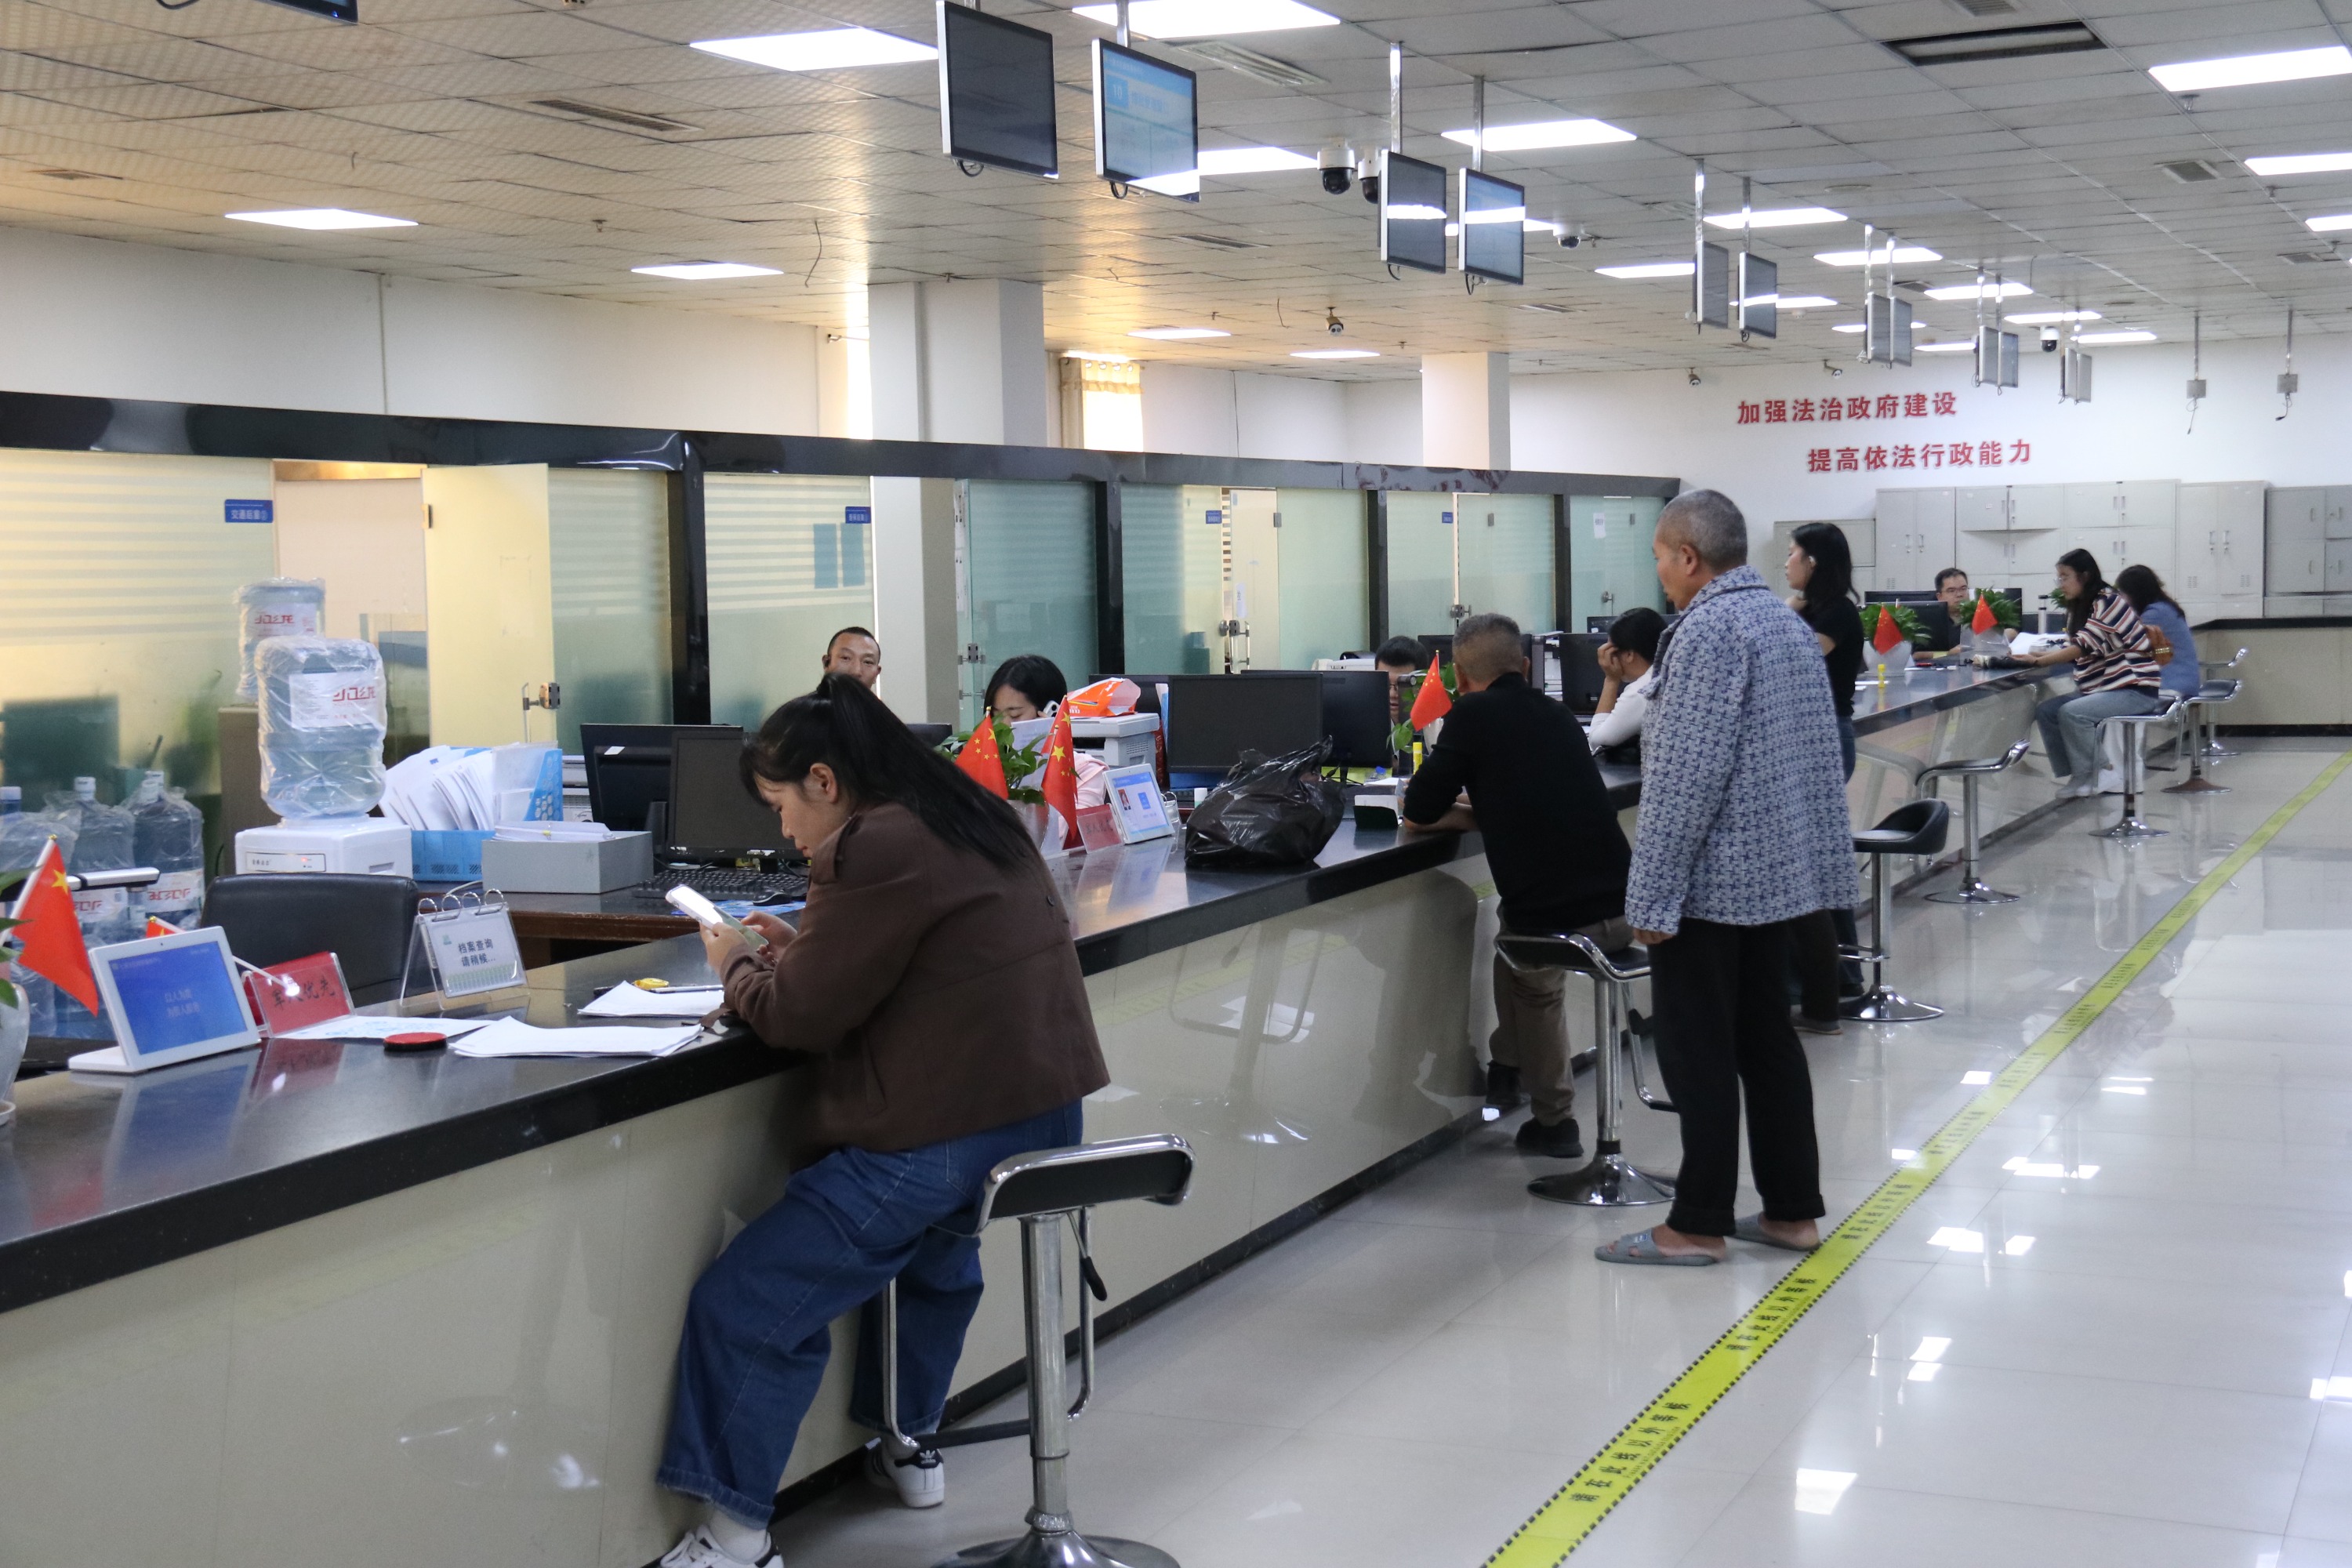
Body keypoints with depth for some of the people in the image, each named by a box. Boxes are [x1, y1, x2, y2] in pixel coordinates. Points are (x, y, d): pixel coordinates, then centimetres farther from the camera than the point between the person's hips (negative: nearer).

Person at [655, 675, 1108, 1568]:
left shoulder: (873, 850, -17)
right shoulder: (972, 824, 12)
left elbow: (799, 1017, -12)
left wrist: (737, 965, 8)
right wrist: (798, 950, 17)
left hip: (942, 1138, -10)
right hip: (1044, 1117, 10)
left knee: (743, 1308, -3)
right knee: (931, 1246, 38)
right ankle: (911, 1448, 49)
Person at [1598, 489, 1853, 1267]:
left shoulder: (1709, 630, -17)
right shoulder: (1789, 623, 13)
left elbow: (1686, 778, -22)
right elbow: (1815, 757, 19)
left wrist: (1653, 897, -19)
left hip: (1715, 879, -9)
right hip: (1782, 871, 9)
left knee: (1699, 1054, -2)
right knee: (1767, 1038, 14)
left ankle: (1699, 1225, 5)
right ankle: (1793, 1209, 18)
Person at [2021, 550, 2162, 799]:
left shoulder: (2108, 602, -16)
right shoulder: (2081, 607, 13)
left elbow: (2083, 647, -23)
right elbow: (2069, 647, 7)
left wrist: (2037, 661, -24)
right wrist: (2031, 653, -9)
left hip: (2137, 688, -10)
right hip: (2104, 687, 10)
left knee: (2072, 713, -27)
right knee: (2046, 711, -4)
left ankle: (2087, 780, -12)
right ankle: (2068, 776, 0)